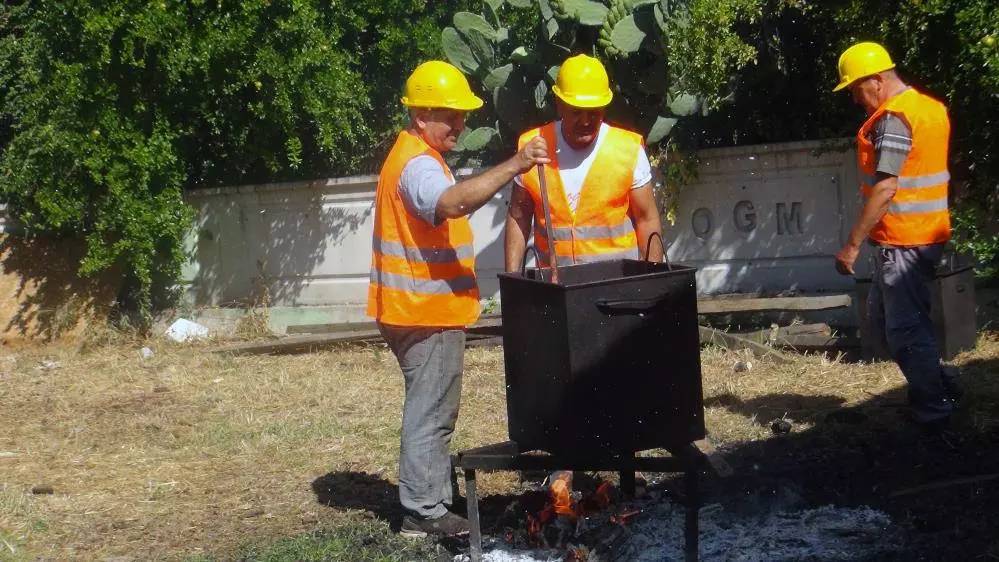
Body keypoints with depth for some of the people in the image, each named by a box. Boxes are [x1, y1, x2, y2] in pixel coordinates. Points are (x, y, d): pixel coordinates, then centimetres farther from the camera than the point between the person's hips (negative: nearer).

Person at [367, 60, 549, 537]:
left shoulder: (415, 157, 16)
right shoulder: (418, 164, -20)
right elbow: (452, 202, -40)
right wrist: (513, 166, -45)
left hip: (424, 308, 11)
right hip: (427, 312, -11)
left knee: (432, 409, 17)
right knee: (430, 411, -6)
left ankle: (433, 500, 26)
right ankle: (423, 512, -1)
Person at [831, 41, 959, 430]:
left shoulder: (893, 117, -17)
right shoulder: (930, 108, 13)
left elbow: (885, 188, -22)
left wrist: (853, 244, -19)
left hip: (903, 241, -10)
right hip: (928, 233, 10)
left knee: (905, 327, -2)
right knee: (882, 316, 19)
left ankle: (933, 412, 6)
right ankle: (937, 387, 23)